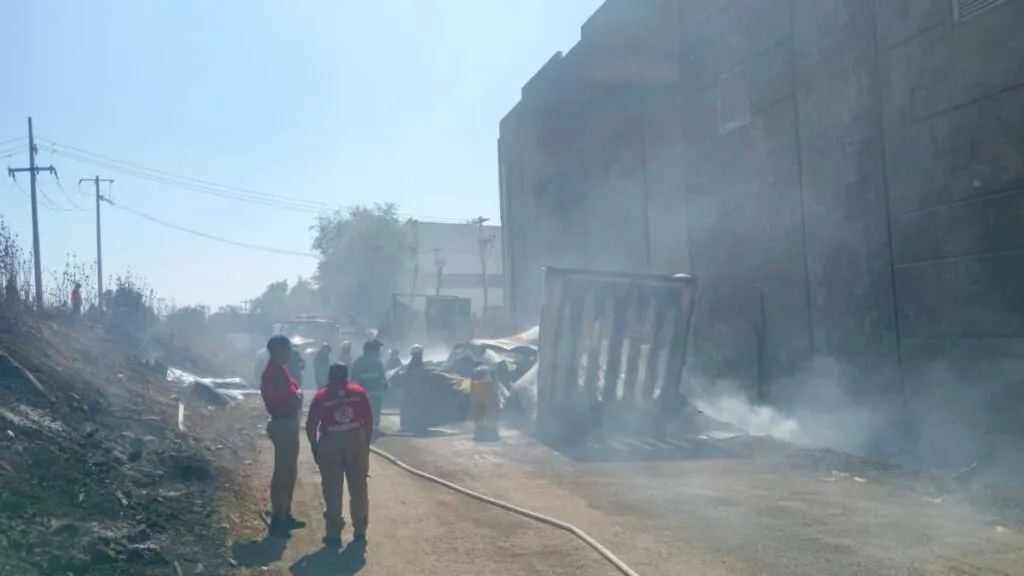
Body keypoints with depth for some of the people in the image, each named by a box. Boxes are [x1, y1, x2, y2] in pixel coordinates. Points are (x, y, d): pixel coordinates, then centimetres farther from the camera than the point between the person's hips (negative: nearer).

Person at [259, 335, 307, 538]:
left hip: (288, 423, 11)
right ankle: (277, 520, 1)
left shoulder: (278, 370, 13)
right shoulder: (276, 372, -20)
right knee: (283, 472, -5)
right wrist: (299, 394, -5)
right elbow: (292, 398, -24)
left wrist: (297, 394, -4)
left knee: (289, 471, 17)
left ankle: (285, 514, 27)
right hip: (284, 425, -11)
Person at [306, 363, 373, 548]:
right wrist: (367, 442, 11)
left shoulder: (321, 396, 1)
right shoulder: (359, 392, 5)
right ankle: (360, 531, 17)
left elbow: (311, 425, -3)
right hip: (356, 441, 2)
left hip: (329, 444, -2)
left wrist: (314, 447, 8)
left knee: (332, 491, 5)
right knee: (358, 488, 12)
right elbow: (369, 420, 2)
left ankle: (334, 534, 6)